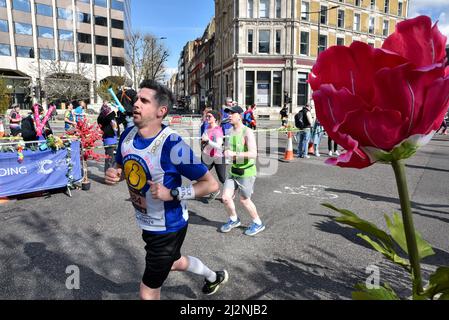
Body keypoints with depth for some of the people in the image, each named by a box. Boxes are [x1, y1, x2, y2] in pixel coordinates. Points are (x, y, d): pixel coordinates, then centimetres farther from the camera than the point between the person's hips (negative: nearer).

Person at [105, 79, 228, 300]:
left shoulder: (172, 145, -30)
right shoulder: (128, 134, -8)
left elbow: (211, 184, -25)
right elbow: (121, 167, 10)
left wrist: (172, 194, -34)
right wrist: (114, 175, -12)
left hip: (168, 228, -8)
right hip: (146, 223, 8)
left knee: (148, 293, 6)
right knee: (174, 262, 32)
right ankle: (215, 277, 61)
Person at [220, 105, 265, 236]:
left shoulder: (247, 132, -18)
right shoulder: (231, 131, 7)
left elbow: (253, 154, -28)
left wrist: (234, 154, -30)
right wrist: (227, 153, 1)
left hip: (247, 172, -7)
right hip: (233, 171, 7)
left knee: (244, 200, 5)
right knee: (226, 197, 4)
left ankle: (258, 223, 28)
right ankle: (234, 220, 30)